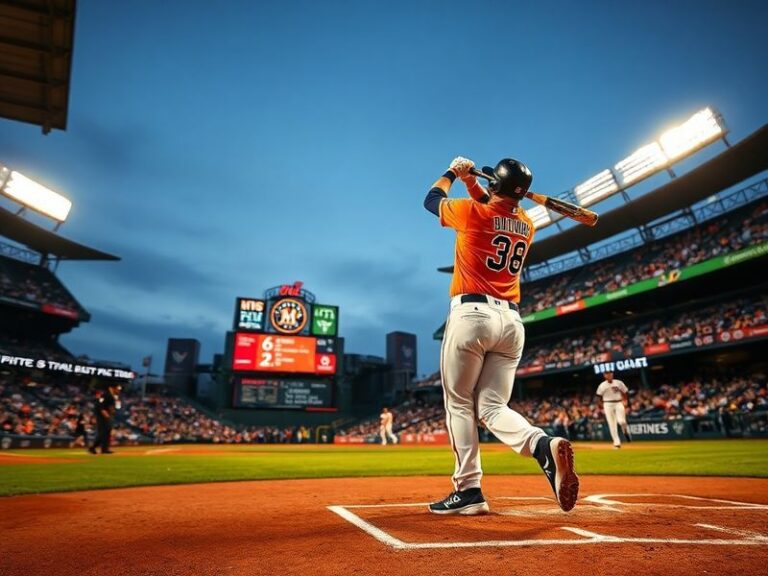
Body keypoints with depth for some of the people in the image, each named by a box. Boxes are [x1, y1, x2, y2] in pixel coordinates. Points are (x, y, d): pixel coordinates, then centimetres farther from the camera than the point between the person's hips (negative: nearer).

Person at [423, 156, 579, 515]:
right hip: (512, 321, 6)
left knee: (459, 404, 4)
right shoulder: (526, 226, 15)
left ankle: (468, 490, 2)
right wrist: (471, 181, 34)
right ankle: (543, 445, -21)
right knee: (492, 407, 6)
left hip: (471, 314, -5)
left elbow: (431, 199, 18)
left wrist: (452, 173, 34)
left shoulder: (471, 213, -1)